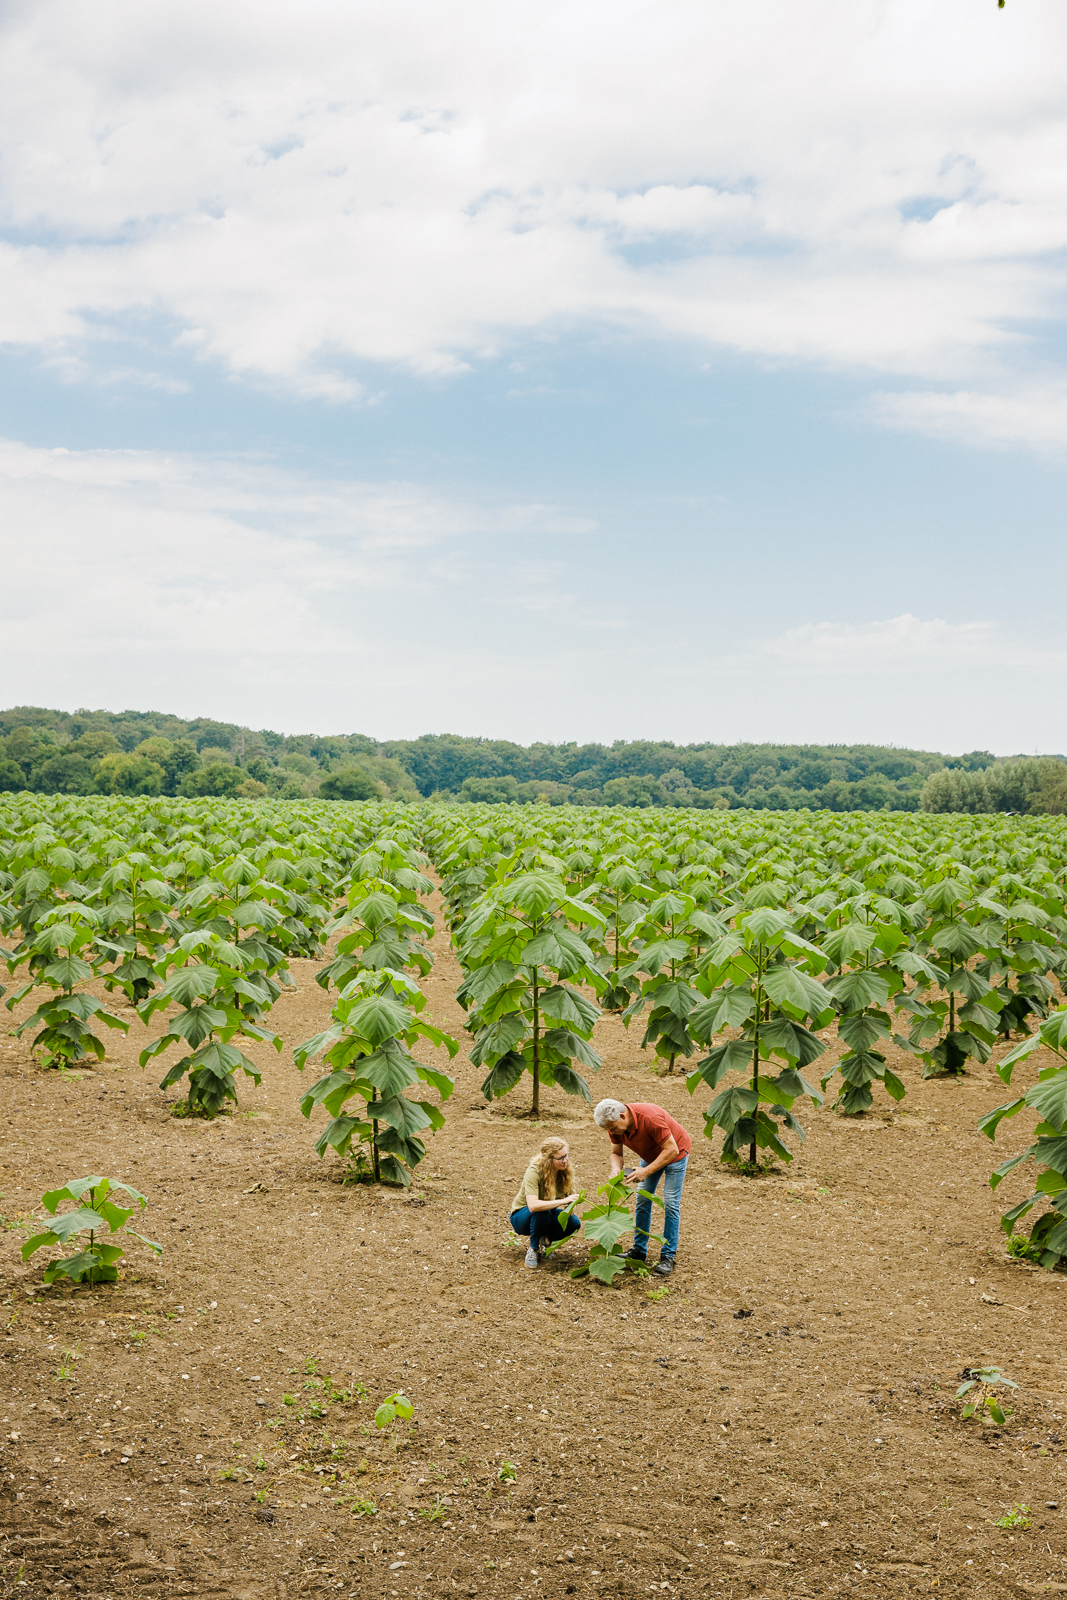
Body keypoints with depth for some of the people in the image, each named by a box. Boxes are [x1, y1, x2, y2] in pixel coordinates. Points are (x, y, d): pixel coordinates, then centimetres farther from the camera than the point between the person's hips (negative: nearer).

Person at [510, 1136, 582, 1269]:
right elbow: (533, 1205, -44)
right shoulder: (534, 1172, -30)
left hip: (545, 1217, 6)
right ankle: (533, 1249, -15)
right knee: (542, 1212, -38)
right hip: (521, 1217, -6)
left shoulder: (565, 1171, -11)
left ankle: (544, 1240, 5)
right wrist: (563, 1201, -47)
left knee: (574, 1223, -21)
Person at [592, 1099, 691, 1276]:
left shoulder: (650, 1118, -40)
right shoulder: (615, 1124, -19)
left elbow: (671, 1150, -33)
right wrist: (616, 1168, -28)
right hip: (651, 1154, 7)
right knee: (643, 1200, 7)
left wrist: (646, 1171, -36)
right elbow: (616, 1153, -5)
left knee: (671, 1204, -9)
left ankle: (668, 1257, -5)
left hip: (675, 1153, -7)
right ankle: (639, 1250, 16)